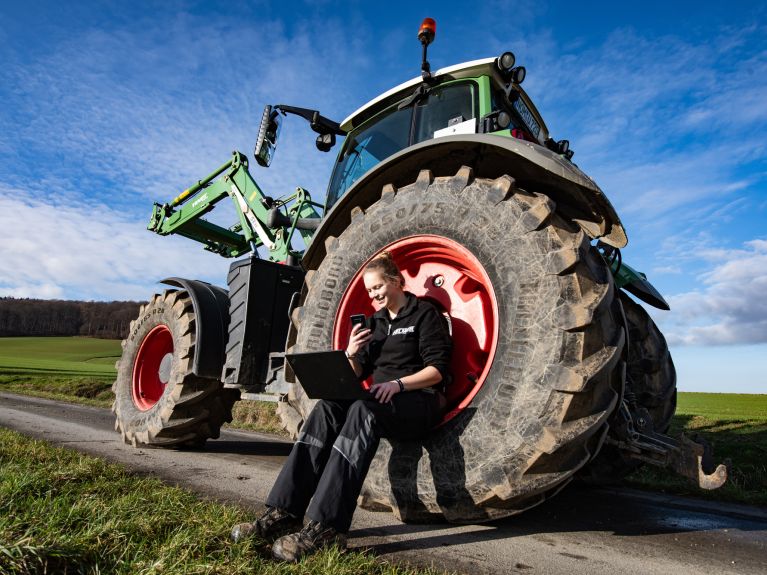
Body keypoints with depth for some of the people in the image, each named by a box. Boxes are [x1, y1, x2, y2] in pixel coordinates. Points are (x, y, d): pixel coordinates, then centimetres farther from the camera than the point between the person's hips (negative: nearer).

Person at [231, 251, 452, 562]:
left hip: (420, 401, -6)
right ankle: (283, 513, -27)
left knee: (363, 411, -36)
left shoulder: (425, 314, -1)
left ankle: (325, 528, -40)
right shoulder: (377, 321, 17)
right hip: (381, 400, 6)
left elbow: (437, 370, -10)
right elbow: (359, 374, 15)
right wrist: (352, 354, -6)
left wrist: (399, 383, -25)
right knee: (328, 408, -24)